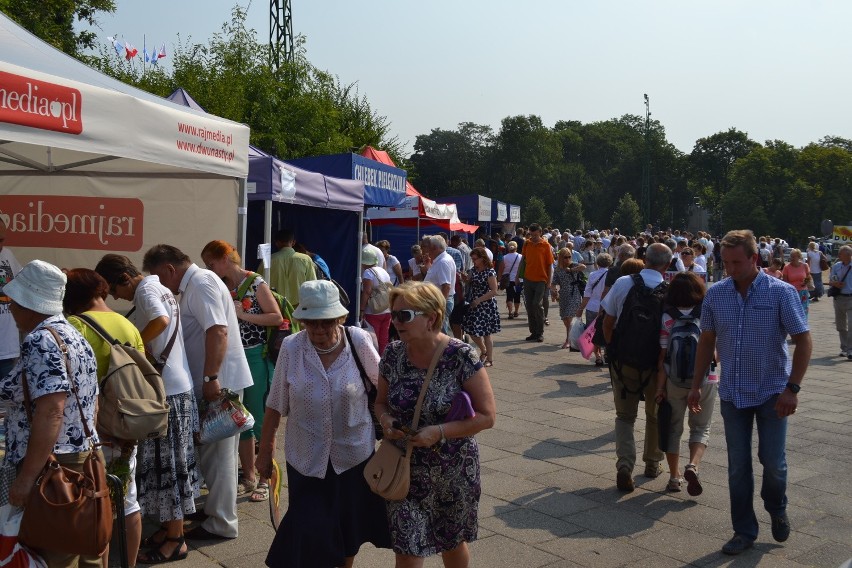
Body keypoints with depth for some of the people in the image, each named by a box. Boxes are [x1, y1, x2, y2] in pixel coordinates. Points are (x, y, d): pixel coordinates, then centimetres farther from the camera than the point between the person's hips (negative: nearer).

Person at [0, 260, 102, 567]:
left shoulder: (40, 341, -15)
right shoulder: (74, 335, 14)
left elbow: (50, 412, -24)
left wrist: (26, 476, -21)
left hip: (55, 470, -9)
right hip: (86, 461, 10)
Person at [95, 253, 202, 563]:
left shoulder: (146, 289, -13)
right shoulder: (157, 287, 16)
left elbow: (161, 320, -32)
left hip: (166, 390, -10)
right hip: (175, 386, 10)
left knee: (167, 462, -2)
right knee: (168, 460, 16)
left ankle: (175, 538, 7)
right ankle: (171, 525, 26)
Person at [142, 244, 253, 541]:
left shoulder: (201, 283, -15)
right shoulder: (193, 285, 17)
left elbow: (218, 331, -26)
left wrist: (210, 378, -27)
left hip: (220, 382, -10)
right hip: (214, 382, 10)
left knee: (218, 452, -2)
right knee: (213, 450, 17)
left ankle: (221, 524, 8)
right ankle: (217, 508, 29)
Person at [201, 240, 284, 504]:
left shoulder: (255, 283, -10)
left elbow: (277, 317, -12)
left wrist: (243, 314, -17)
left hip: (256, 357, -6)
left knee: (260, 421, 2)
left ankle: (265, 480, 16)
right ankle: (248, 477, 27)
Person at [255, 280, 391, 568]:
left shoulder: (359, 340, -14)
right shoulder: (291, 348, -13)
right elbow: (275, 406, -5)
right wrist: (265, 451, 2)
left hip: (354, 454, 1)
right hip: (307, 458, -1)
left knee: (349, 532, 18)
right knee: (309, 534, 3)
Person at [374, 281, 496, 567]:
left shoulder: (460, 356, -18)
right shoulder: (393, 354, -5)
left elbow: (487, 415, -16)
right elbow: (382, 402, 9)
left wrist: (439, 432, -26)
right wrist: (386, 420, -14)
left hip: (453, 471, -2)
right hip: (406, 469, 3)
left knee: (452, 543, 20)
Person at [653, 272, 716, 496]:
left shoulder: (667, 318, -8)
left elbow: (662, 356, -9)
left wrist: (660, 386, -5)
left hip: (673, 381, 0)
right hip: (705, 379, 0)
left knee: (673, 428, 15)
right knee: (701, 428, 14)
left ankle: (674, 476, 17)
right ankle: (693, 466, -9)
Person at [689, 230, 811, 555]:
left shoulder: (781, 293, -10)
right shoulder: (715, 294, -1)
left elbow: (803, 340, -9)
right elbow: (707, 341, 7)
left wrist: (792, 388, -16)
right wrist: (696, 385, 6)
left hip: (772, 393, -3)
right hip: (732, 393, 3)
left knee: (772, 460, 4)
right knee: (737, 465, 7)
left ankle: (777, 510, 36)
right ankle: (744, 531, 22)